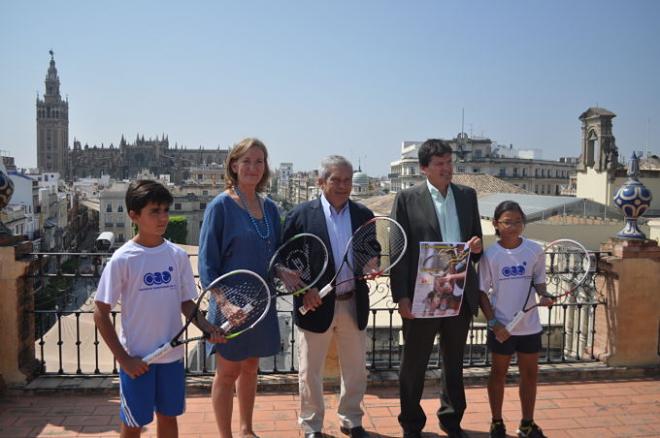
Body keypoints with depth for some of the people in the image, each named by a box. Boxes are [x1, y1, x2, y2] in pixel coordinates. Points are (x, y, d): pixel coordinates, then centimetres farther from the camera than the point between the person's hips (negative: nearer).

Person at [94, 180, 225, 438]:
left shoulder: (178, 255, -2)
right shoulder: (122, 259, -12)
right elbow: (101, 314, -8)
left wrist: (207, 328, -11)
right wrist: (123, 358, -12)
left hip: (172, 355, 3)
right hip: (137, 359, -3)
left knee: (168, 416, 17)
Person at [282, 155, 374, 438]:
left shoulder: (363, 215, 5)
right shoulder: (301, 215, -6)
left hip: (354, 304, 4)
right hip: (316, 304, -3)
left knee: (356, 369, 16)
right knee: (310, 371, 10)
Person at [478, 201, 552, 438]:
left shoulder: (535, 250, -4)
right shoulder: (490, 255, -11)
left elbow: (539, 280, 8)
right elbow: (482, 292, -6)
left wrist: (543, 295, -13)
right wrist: (493, 322, -14)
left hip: (530, 325, 3)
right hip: (501, 326, -2)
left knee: (530, 373, 14)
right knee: (498, 373, 12)